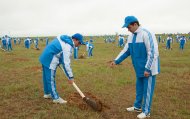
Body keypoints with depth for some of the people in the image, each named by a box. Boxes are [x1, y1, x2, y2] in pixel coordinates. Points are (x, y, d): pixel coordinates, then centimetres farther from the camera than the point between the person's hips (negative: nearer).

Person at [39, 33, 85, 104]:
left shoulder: (63, 38, 7)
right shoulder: (68, 48, -21)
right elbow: (66, 64, -23)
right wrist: (70, 77, -17)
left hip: (45, 57, 10)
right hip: (50, 61, -10)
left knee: (47, 78, 20)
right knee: (51, 79, -2)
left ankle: (47, 93, 34)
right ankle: (56, 98, 6)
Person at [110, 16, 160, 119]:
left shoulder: (146, 34, -20)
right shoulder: (131, 36, 6)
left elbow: (153, 52, -22)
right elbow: (126, 51, 13)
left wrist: (148, 69, -22)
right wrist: (116, 61, 5)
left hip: (148, 69, -8)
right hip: (139, 68, 8)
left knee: (147, 90, 3)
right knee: (139, 88, 20)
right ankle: (137, 106, 37)